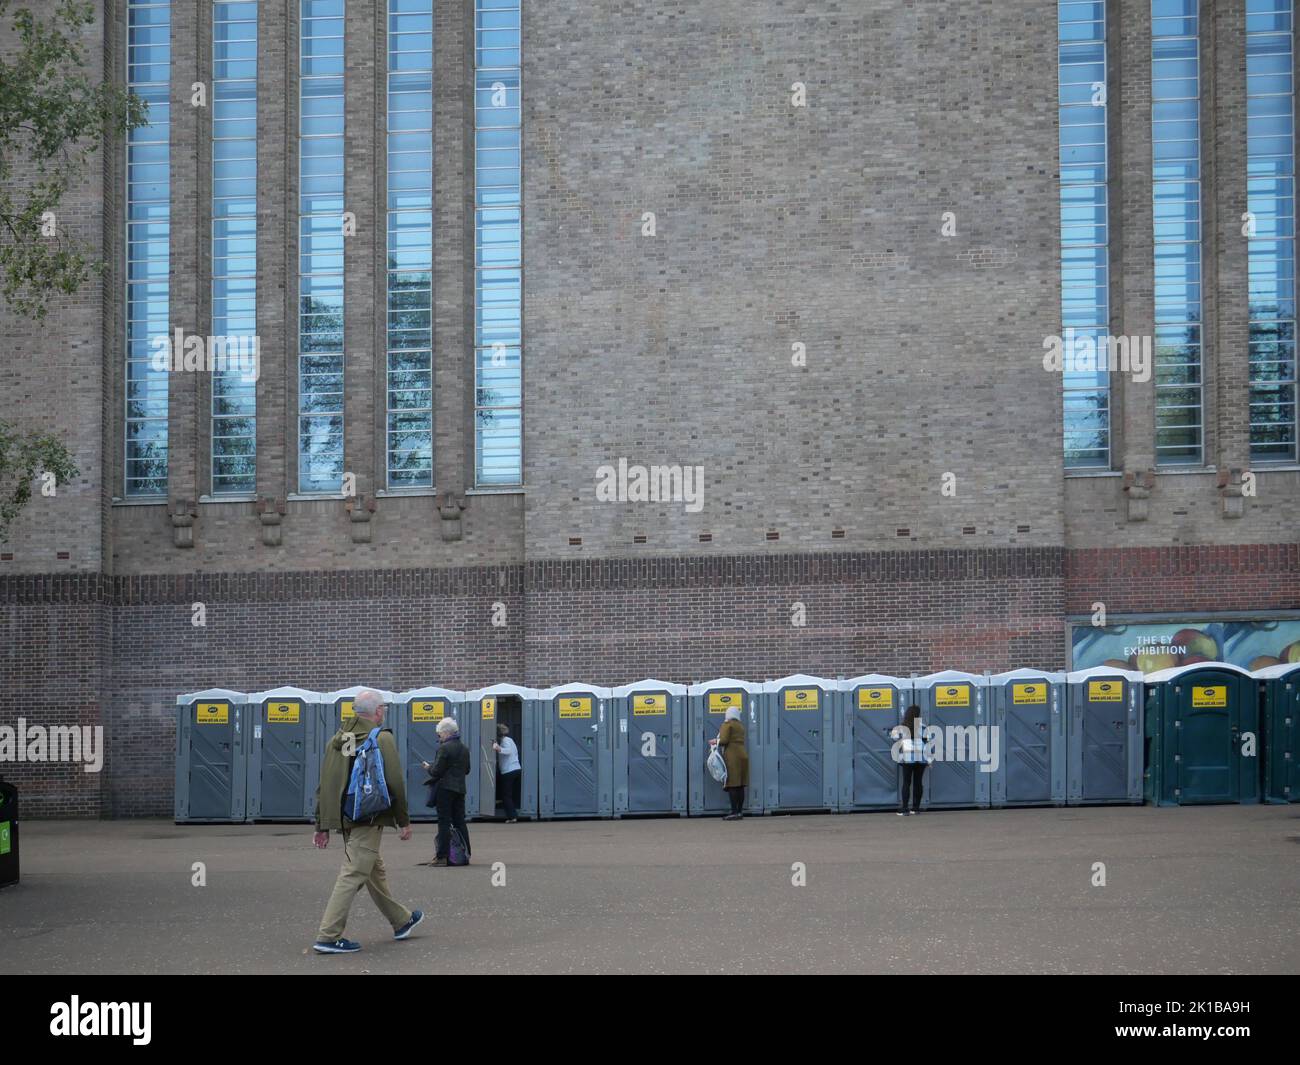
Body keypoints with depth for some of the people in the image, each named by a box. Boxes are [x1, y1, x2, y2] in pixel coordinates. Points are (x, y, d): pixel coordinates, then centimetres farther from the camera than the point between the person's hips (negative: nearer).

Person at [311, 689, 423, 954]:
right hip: (368, 818, -8)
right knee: (353, 875, -7)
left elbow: (324, 785, 11)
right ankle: (328, 937, -9)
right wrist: (404, 821, -3)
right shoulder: (382, 738, -9)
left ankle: (401, 921, 35)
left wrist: (322, 826, 15)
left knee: (375, 870, 20)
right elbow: (395, 783, -12)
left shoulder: (337, 740, 11)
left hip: (344, 819, 8)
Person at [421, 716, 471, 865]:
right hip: (460, 788, 7)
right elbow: (467, 769, 17)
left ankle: (442, 857, -6)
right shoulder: (464, 749, 11)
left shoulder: (444, 748, -14)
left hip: (445, 788, -7)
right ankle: (465, 853, 15)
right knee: (460, 822, 13)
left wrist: (428, 768, 4)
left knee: (444, 822, -5)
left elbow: (437, 771, -15)